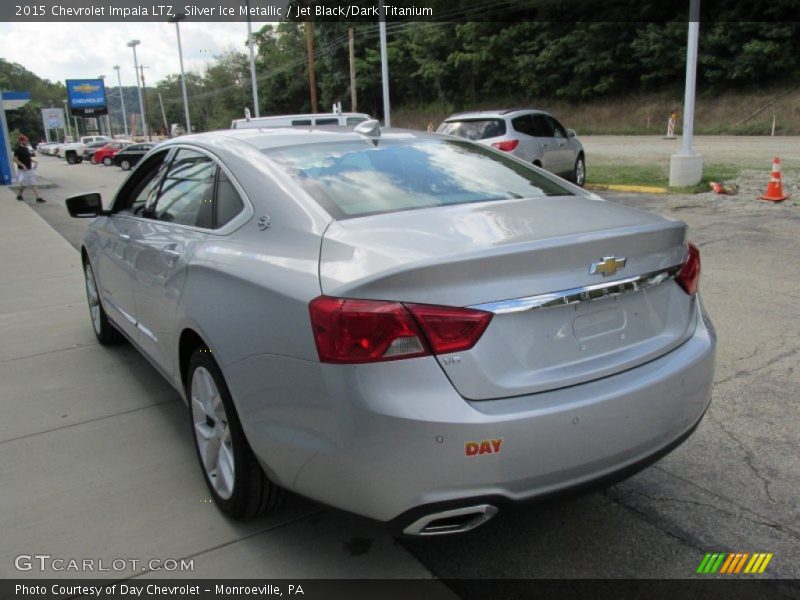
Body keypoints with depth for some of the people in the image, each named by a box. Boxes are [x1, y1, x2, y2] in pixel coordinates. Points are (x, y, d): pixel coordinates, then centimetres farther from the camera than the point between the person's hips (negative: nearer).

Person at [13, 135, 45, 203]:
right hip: (23, 170, -7)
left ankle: (38, 197, 0)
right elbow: (15, 159, -16)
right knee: (24, 184, 1)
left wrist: (34, 161, 4)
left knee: (33, 184, 3)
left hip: (30, 169, 7)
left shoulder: (27, 148, 12)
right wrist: (22, 165, -24)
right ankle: (19, 195, 22)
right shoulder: (18, 149, -12)